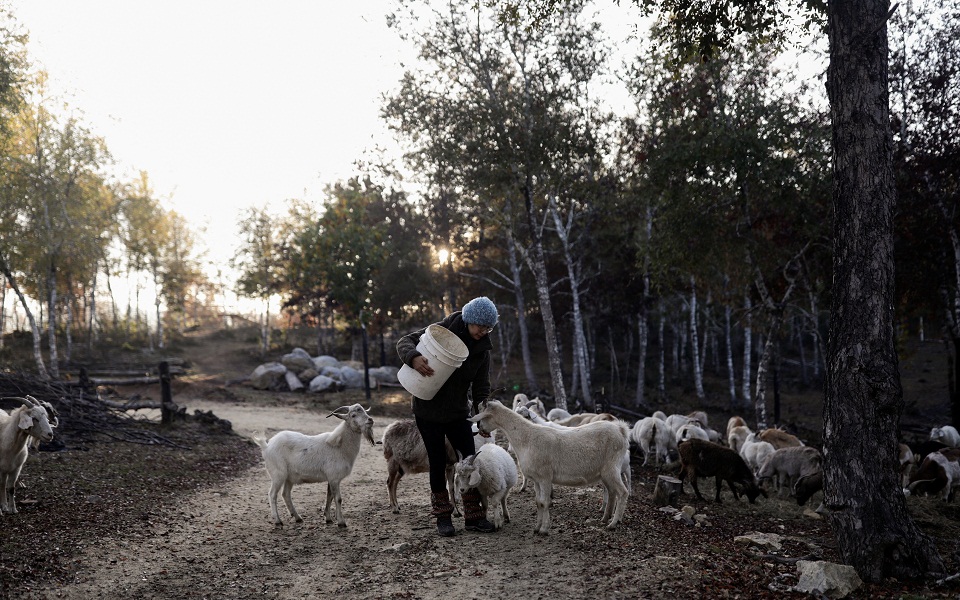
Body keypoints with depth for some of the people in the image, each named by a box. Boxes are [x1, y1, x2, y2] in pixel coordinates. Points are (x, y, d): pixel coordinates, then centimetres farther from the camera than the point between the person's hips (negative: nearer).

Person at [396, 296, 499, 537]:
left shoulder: (482, 349, -2)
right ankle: (442, 517, 16)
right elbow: (405, 341, -16)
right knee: (438, 462, 3)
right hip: (428, 410, -4)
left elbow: (481, 386, -1)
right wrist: (414, 357, -39)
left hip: (458, 412, 4)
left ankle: (474, 516, 11)